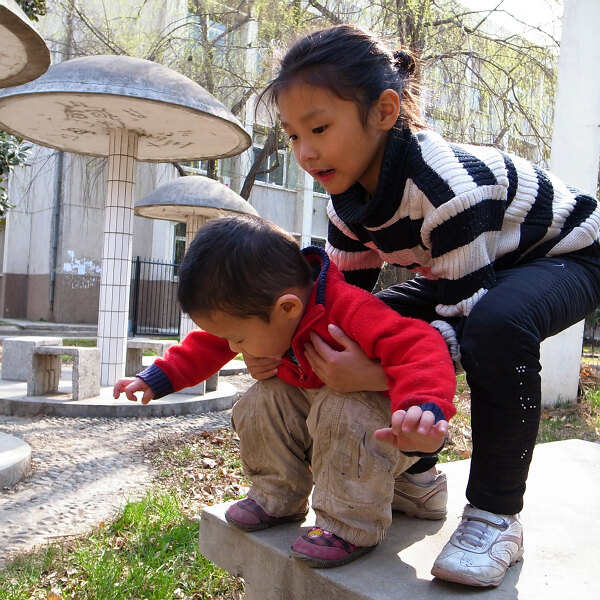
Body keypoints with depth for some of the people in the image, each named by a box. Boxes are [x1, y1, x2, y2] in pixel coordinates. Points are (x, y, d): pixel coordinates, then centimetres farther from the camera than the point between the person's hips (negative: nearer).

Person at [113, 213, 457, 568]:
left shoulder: (349, 309, -37)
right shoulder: (258, 309, -11)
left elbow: (419, 348, -49)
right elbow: (208, 346, 5)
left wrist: (424, 407, -66)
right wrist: (159, 377, 0)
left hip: (388, 432, -7)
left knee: (340, 412, -36)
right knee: (260, 403, -8)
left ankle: (352, 525, -17)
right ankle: (277, 500, 9)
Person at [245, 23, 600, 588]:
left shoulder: (445, 186, -38)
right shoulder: (348, 201, -13)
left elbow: (468, 326, -34)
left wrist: (379, 374, -48)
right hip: (473, 266, 7)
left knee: (498, 325, -40)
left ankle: (495, 515, -20)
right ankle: (412, 476, 7)